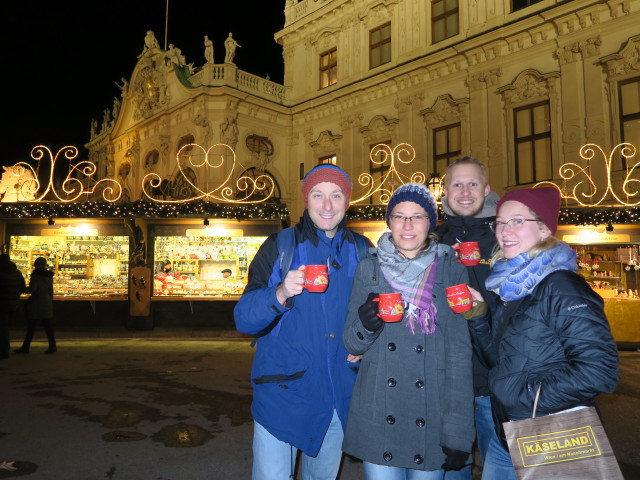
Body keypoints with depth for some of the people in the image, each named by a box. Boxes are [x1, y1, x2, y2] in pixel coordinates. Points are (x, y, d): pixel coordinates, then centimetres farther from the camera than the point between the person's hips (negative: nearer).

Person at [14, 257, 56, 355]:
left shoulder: (36, 274, -9)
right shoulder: (49, 276, 9)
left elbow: (32, 289, -16)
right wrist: (50, 304, 19)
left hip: (36, 303, -5)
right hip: (47, 303, 5)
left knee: (31, 326, 2)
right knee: (47, 326, 6)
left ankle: (25, 347, 9)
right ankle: (52, 346, 3)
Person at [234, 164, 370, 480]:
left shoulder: (362, 251, 2)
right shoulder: (280, 247, -7)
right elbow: (244, 319, -14)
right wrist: (280, 294, -33)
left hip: (340, 395, 3)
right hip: (283, 394, -3)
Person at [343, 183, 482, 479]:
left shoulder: (451, 270, -3)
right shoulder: (369, 268, 0)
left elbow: (460, 352, -5)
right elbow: (351, 344, 3)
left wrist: (457, 432, -10)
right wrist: (366, 326, -20)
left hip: (432, 419, 0)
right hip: (377, 418, 1)